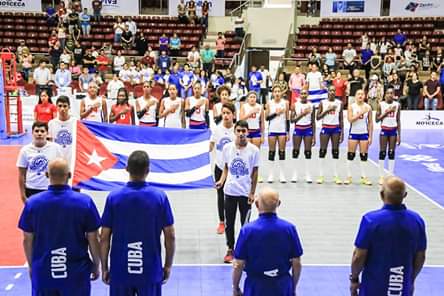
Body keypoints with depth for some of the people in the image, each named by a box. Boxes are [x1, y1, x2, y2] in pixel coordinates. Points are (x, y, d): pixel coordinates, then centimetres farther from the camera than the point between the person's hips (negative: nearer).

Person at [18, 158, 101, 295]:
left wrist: (31, 265, 17)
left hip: (43, 273, 1)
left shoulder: (32, 203, -8)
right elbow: (92, 239, -7)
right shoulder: (85, 201, -13)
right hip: (76, 273, -1)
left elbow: (27, 240, 1)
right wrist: (96, 265, 9)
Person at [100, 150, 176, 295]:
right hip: (150, 272, 0)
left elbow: (104, 237, -5)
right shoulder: (160, 197, -9)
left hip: (120, 272, 1)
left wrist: (104, 268, 7)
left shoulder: (113, 197, -8)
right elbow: (170, 236, -5)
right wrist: (168, 266, 7)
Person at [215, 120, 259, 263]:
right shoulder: (227, 148, -1)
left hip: (246, 193, -2)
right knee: (229, 223, 8)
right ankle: (230, 249, 23)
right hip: (230, 191, 2)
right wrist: (221, 181, -8)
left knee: (245, 223, 6)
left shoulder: (253, 150, -7)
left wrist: (252, 193, -4)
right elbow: (226, 168, 10)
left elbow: (255, 173, -2)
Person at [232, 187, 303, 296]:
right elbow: (297, 264, -2)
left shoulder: (247, 230, -14)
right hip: (283, 286, 2)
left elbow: (238, 265, -7)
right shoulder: (289, 228, -9)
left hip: (256, 287, -1)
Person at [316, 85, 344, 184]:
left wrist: (342, 132, 2)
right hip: (325, 128, -1)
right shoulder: (323, 103, 2)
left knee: (335, 152, 2)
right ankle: (321, 176, 4)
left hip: (336, 128, 1)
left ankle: (336, 176, 7)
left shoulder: (339, 103, 6)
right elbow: (317, 117, -1)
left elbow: (341, 119, 7)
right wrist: (327, 110, -13)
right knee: (322, 151, -3)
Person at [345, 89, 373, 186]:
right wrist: (360, 113, -21)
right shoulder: (351, 106, -1)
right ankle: (349, 177, 8)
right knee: (350, 155, 1)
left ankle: (364, 177, 8)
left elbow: (370, 123, 5)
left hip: (364, 134, 1)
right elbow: (350, 119, -13)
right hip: (353, 133, -1)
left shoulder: (368, 107, 3)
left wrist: (370, 136, 1)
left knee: (364, 156, 1)